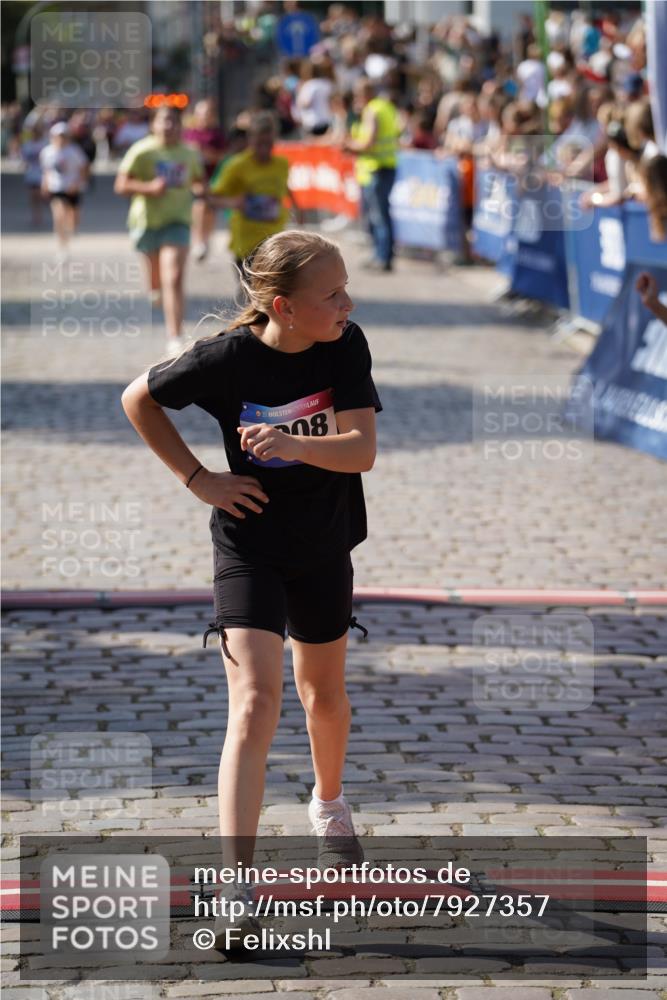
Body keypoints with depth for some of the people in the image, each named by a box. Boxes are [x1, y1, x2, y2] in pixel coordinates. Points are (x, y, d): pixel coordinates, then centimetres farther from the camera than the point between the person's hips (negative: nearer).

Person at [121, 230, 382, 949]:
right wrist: (198, 477, -6)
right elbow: (138, 399, -2)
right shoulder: (227, 358, -18)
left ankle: (328, 803, 52)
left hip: (324, 549, 4)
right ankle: (237, 886, -21)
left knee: (323, 694, 21)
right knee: (255, 702, -17)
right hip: (248, 546, -4)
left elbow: (363, 449, -17)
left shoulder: (345, 347, -11)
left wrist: (292, 443, -35)